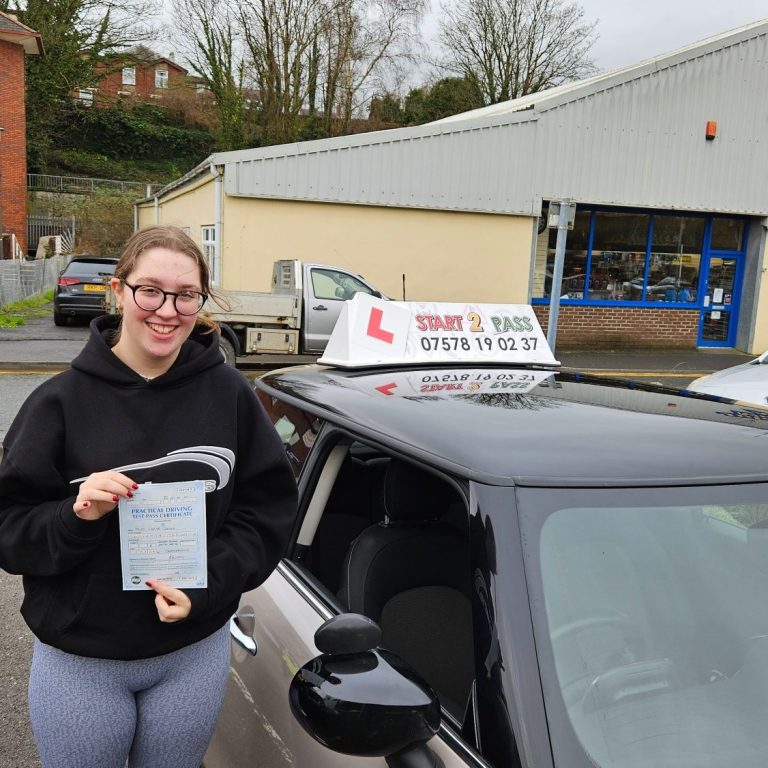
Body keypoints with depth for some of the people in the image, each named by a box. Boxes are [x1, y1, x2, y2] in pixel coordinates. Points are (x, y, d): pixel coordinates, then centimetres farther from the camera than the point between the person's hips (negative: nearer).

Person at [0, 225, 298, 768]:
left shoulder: (230, 393, -6)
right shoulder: (61, 401, -9)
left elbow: (270, 507, -3)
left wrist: (207, 588, -16)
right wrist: (76, 516, -25)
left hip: (197, 653, 1)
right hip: (79, 661, -1)